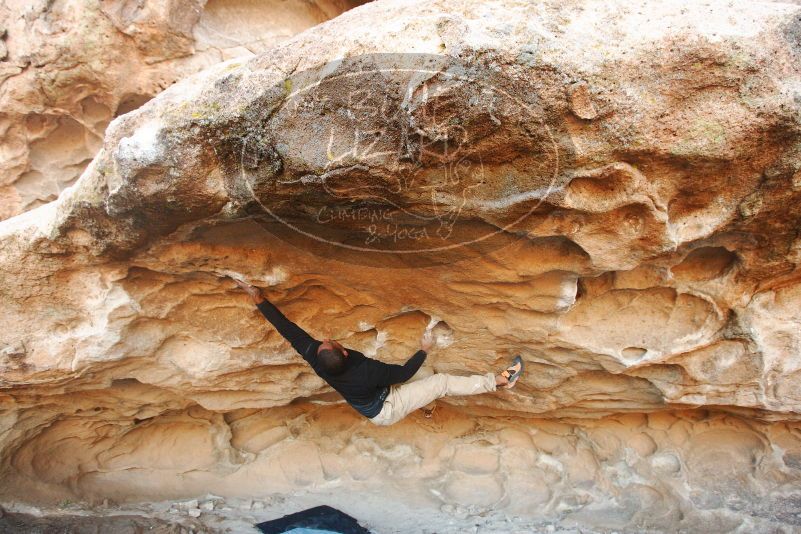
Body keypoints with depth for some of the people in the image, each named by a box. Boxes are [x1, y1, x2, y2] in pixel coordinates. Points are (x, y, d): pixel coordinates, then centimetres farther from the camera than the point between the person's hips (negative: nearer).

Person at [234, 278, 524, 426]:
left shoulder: (313, 356, -31)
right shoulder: (368, 370, -42)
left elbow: (285, 327, -23)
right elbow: (404, 373, -23)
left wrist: (257, 297, -19)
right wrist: (424, 350, -7)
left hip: (371, 407, 7)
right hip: (386, 410, -6)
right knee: (443, 382, -6)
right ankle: (500, 380, 4)